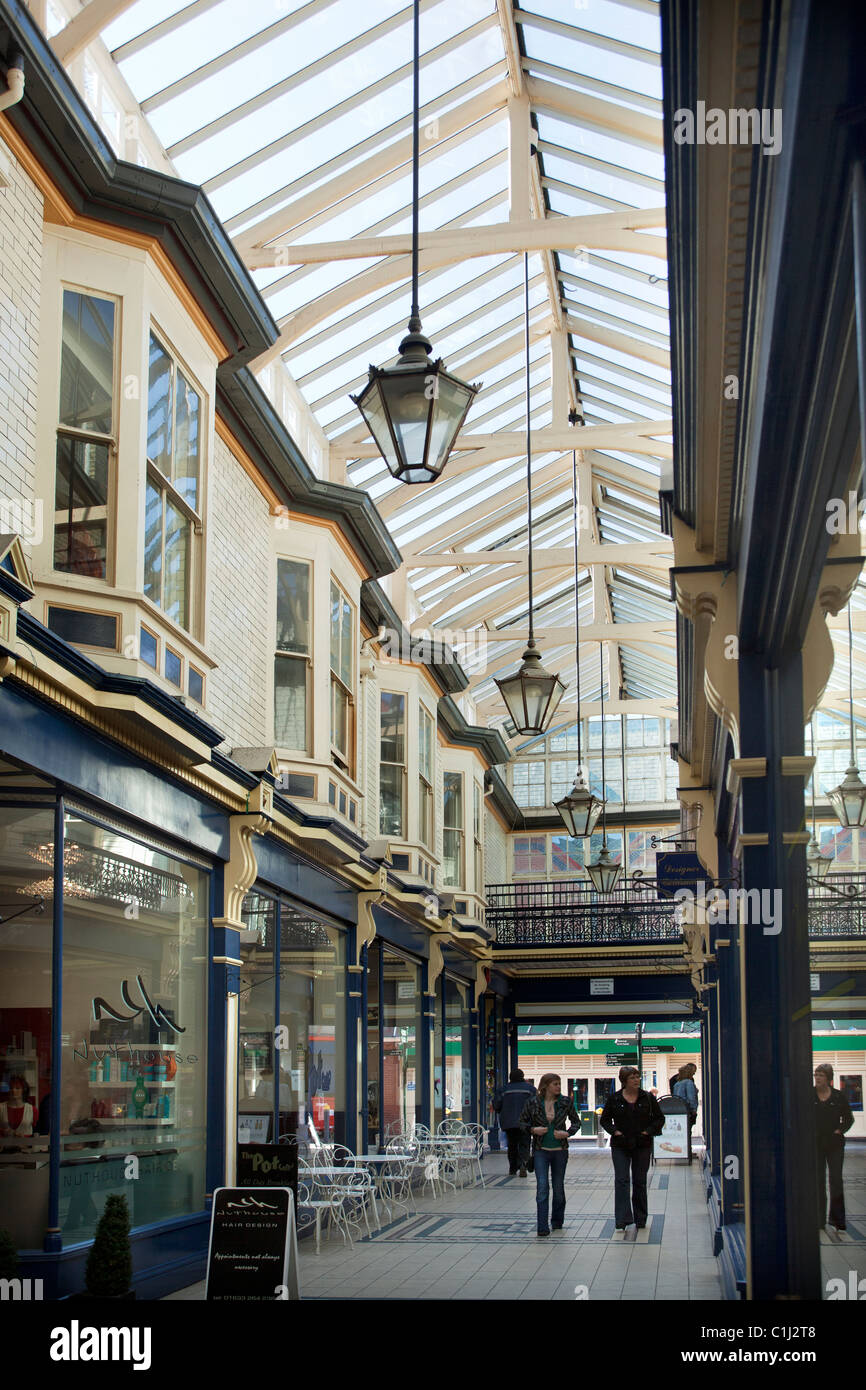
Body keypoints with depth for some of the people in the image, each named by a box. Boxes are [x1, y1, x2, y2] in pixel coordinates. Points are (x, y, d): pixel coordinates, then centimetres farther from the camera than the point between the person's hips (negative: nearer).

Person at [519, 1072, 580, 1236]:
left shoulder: (566, 1102, -1)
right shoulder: (533, 1103, -4)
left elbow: (576, 1121, 10)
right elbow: (523, 1122, 7)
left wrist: (567, 1133, -8)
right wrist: (533, 1129, -13)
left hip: (560, 1150, 2)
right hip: (541, 1150, -2)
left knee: (558, 1187, 11)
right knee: (542, 1187, -10)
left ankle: (557, 1221, 29)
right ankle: (543, 1227, -10)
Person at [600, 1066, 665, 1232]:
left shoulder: (647, 1098, 2)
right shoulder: (615, 1099, 0)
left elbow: (659, 1118, 8)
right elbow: (604, 1119, 9)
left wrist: (649, 1131, -7)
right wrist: (614, 1131, -8)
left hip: (642, 1145, 1)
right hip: (620, 1146, -1)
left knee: (640, 1181, 8)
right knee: (621, 1180, -10)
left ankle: (640, 1219, 19)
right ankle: (622, 1219, -13)